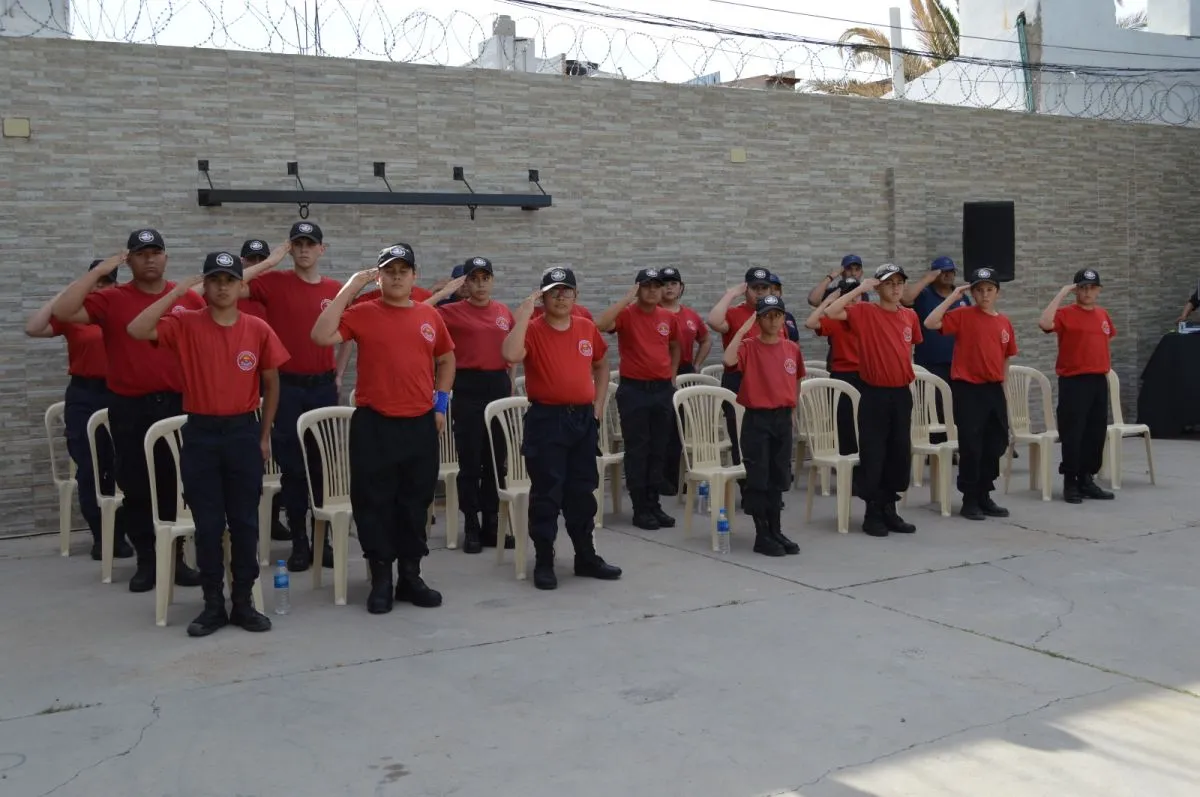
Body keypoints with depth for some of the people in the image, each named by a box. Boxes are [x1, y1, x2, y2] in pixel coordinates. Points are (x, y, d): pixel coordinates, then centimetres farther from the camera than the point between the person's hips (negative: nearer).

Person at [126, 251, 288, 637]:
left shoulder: (258, 329, -1)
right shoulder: (186, 325, -4)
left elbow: (271, 383, 8)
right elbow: (137, 330, -21)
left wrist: (265, 435, 7)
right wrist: (177, 291, -17)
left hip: (244, 432, 1)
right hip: (200, 434, -1)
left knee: (245, 522, 6)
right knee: (208, 524, 5)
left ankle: (243, 602, 18)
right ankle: (213, 604, 16)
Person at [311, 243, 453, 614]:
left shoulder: (430, 316, 8)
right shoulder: (363, 313, -2)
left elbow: (446, 359, 21)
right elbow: (321, 336, -16)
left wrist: (441, 402, 11)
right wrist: (350, 288, -13)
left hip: (420, 424, 3)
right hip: (373, 425, -3)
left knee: (416, 503, 10)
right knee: (374, 503, 3)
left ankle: (410, 576, 23)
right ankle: (381, 580, 15)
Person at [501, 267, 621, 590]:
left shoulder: (587, 328, 7)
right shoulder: (533, 330, -7)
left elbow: (602, 365, 23)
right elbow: (511, 355, -28)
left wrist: (598, 405, 13)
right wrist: (524, 313, -23)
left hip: (583, 418, 5)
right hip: (546, 419, -4)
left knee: (582, 492, 12)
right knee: (547, 494, -1)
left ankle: (586, 557, 24)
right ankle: (543, 563, 10)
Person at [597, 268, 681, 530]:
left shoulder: (669, 318, 8)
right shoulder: (627, 314, -7)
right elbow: (602, 325, -27)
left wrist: (671, 374, 16)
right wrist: (627, 298, -22)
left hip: (662, 390, 5)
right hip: (634, 390, -5)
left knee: (659, 450, 10)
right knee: (637, 451, 0)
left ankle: (655, 504, 20)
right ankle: (640, 509, 7)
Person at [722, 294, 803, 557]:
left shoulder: (792, 348, 5)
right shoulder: (749, 347, -8)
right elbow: (728, 360, -29)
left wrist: (791, 407, 15)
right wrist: (743, 330, -22)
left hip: (783, 419, 5)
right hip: (757, 419, -4)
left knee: (778, 478, 12)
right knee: (758, 479, 0)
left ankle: (776, 532, 22)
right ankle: (762, 536, 8)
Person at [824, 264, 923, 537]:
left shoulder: (910, 316, 8)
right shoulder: (865, 312, -7)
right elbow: (830, 312, -21)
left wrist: (907, 372, 13)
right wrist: (860, 289, -17)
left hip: (902, 394, 5)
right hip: (875, 394, -5)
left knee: (900, 452, 10)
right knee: (873, 454, 0)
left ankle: (889, 510, 22)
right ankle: (873, 513, 11)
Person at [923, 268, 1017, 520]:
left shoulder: (1004, 322, 8)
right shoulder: (963, 315, -7)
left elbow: (1005, 359, 16)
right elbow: (930, 323, -21)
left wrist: (1003, 389, 15)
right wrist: (952, 297, -18)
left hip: (994, 390, 6)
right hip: (968, 389, -6)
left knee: (996, 444, 12)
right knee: (971, 446, -1)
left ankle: (984, 496, 25)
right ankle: (969, 500, 10)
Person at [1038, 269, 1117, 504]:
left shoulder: (1103, 314, 12)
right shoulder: (1066, 314, -8)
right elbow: (1044, 323, -28)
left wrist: (1105, 361, 15)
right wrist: (1061, 294, -21)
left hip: (1099, 380, 7)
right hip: (1073, 381, -6)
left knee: (1096, 433, 10)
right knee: (1072, 434, -4)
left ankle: (1087, 480, 20)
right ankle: (1070, 483, 4)